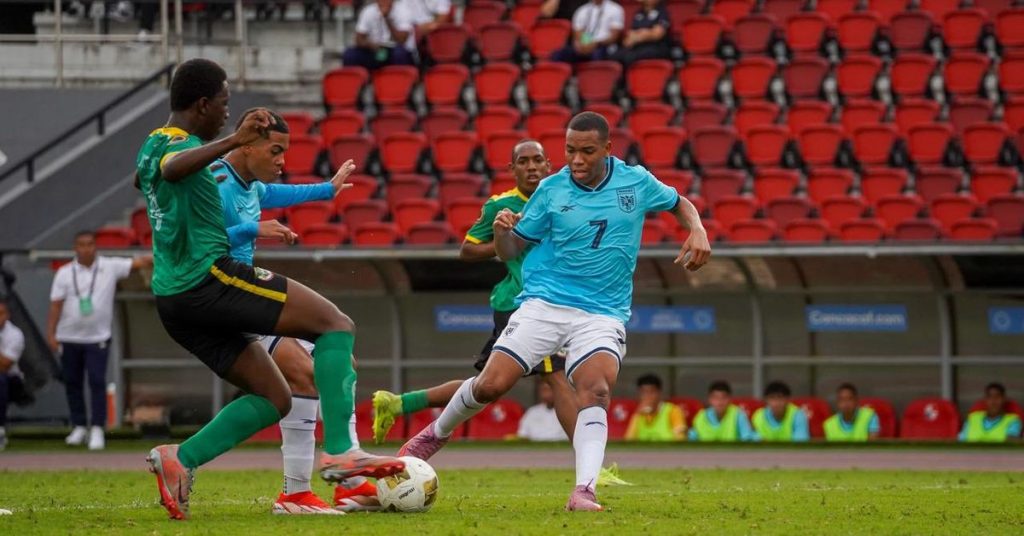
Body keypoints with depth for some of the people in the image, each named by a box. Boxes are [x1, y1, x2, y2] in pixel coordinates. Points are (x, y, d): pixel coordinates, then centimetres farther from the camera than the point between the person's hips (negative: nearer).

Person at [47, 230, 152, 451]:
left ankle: (97, 429, -9)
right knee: (72, 383, 9)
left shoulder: (110, 267, -3)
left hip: (98, 339, -2)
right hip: (69, 338, 2)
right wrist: (50, 334, -8)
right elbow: (56, 305, -1)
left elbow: (139, 262, -12)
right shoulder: (65, 273, 0)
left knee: (97, 382, -11)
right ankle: (79, 426, 23)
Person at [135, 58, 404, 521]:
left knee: (273, 400, 12)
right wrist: (233, 142, -50)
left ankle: (179, 460, -4)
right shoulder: (178, 146, -11)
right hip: (210, 277, -10)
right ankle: (339, 451, -22)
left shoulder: (151, 146, 18)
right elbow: (172, 168, -38)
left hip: (173, 300, 10)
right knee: (336, 324, -9)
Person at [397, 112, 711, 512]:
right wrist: (502, 229, -18)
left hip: (603, 313, 0)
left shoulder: (635, 182, 0)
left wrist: (698, 231, -2)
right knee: (491, 385, -9)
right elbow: (510, 251, 5)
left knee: (595, 390, -27)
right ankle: (436, 433, 22)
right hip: (544, 304, 0)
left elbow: (679, 203, 19)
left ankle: (584, 492, -36)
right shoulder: (551, 190, -1)